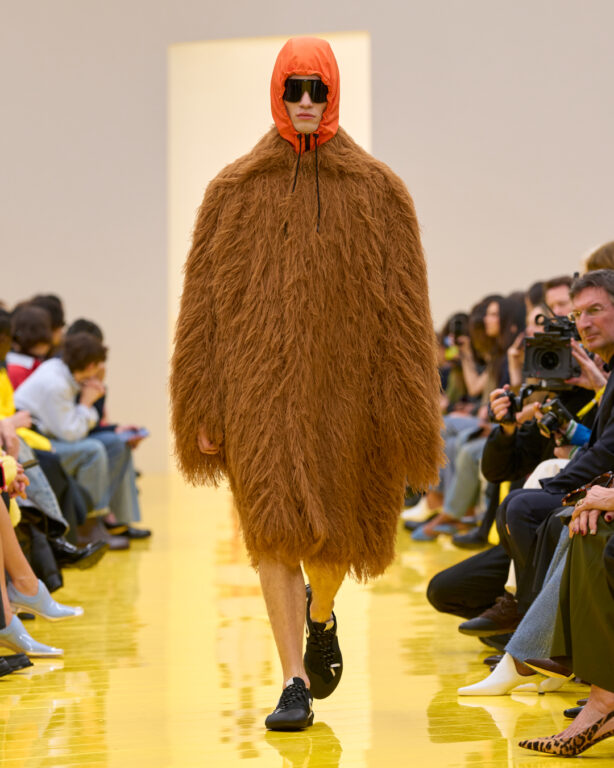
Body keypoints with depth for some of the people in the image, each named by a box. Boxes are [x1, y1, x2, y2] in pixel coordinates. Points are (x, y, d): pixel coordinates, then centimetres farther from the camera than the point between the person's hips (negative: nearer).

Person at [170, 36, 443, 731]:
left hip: (346, 388, 0)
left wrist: (407, 413, -4)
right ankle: (294, 682, -1)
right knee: (274, 530, -7)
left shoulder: (375, 191, 4)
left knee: (338, 529, 10)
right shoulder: (236, 191, 5)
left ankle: (321, 617, 42)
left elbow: (403, 308, 2)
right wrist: (205, 408, 0)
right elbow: (204, 301, 6)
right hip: (260, 390, 0)